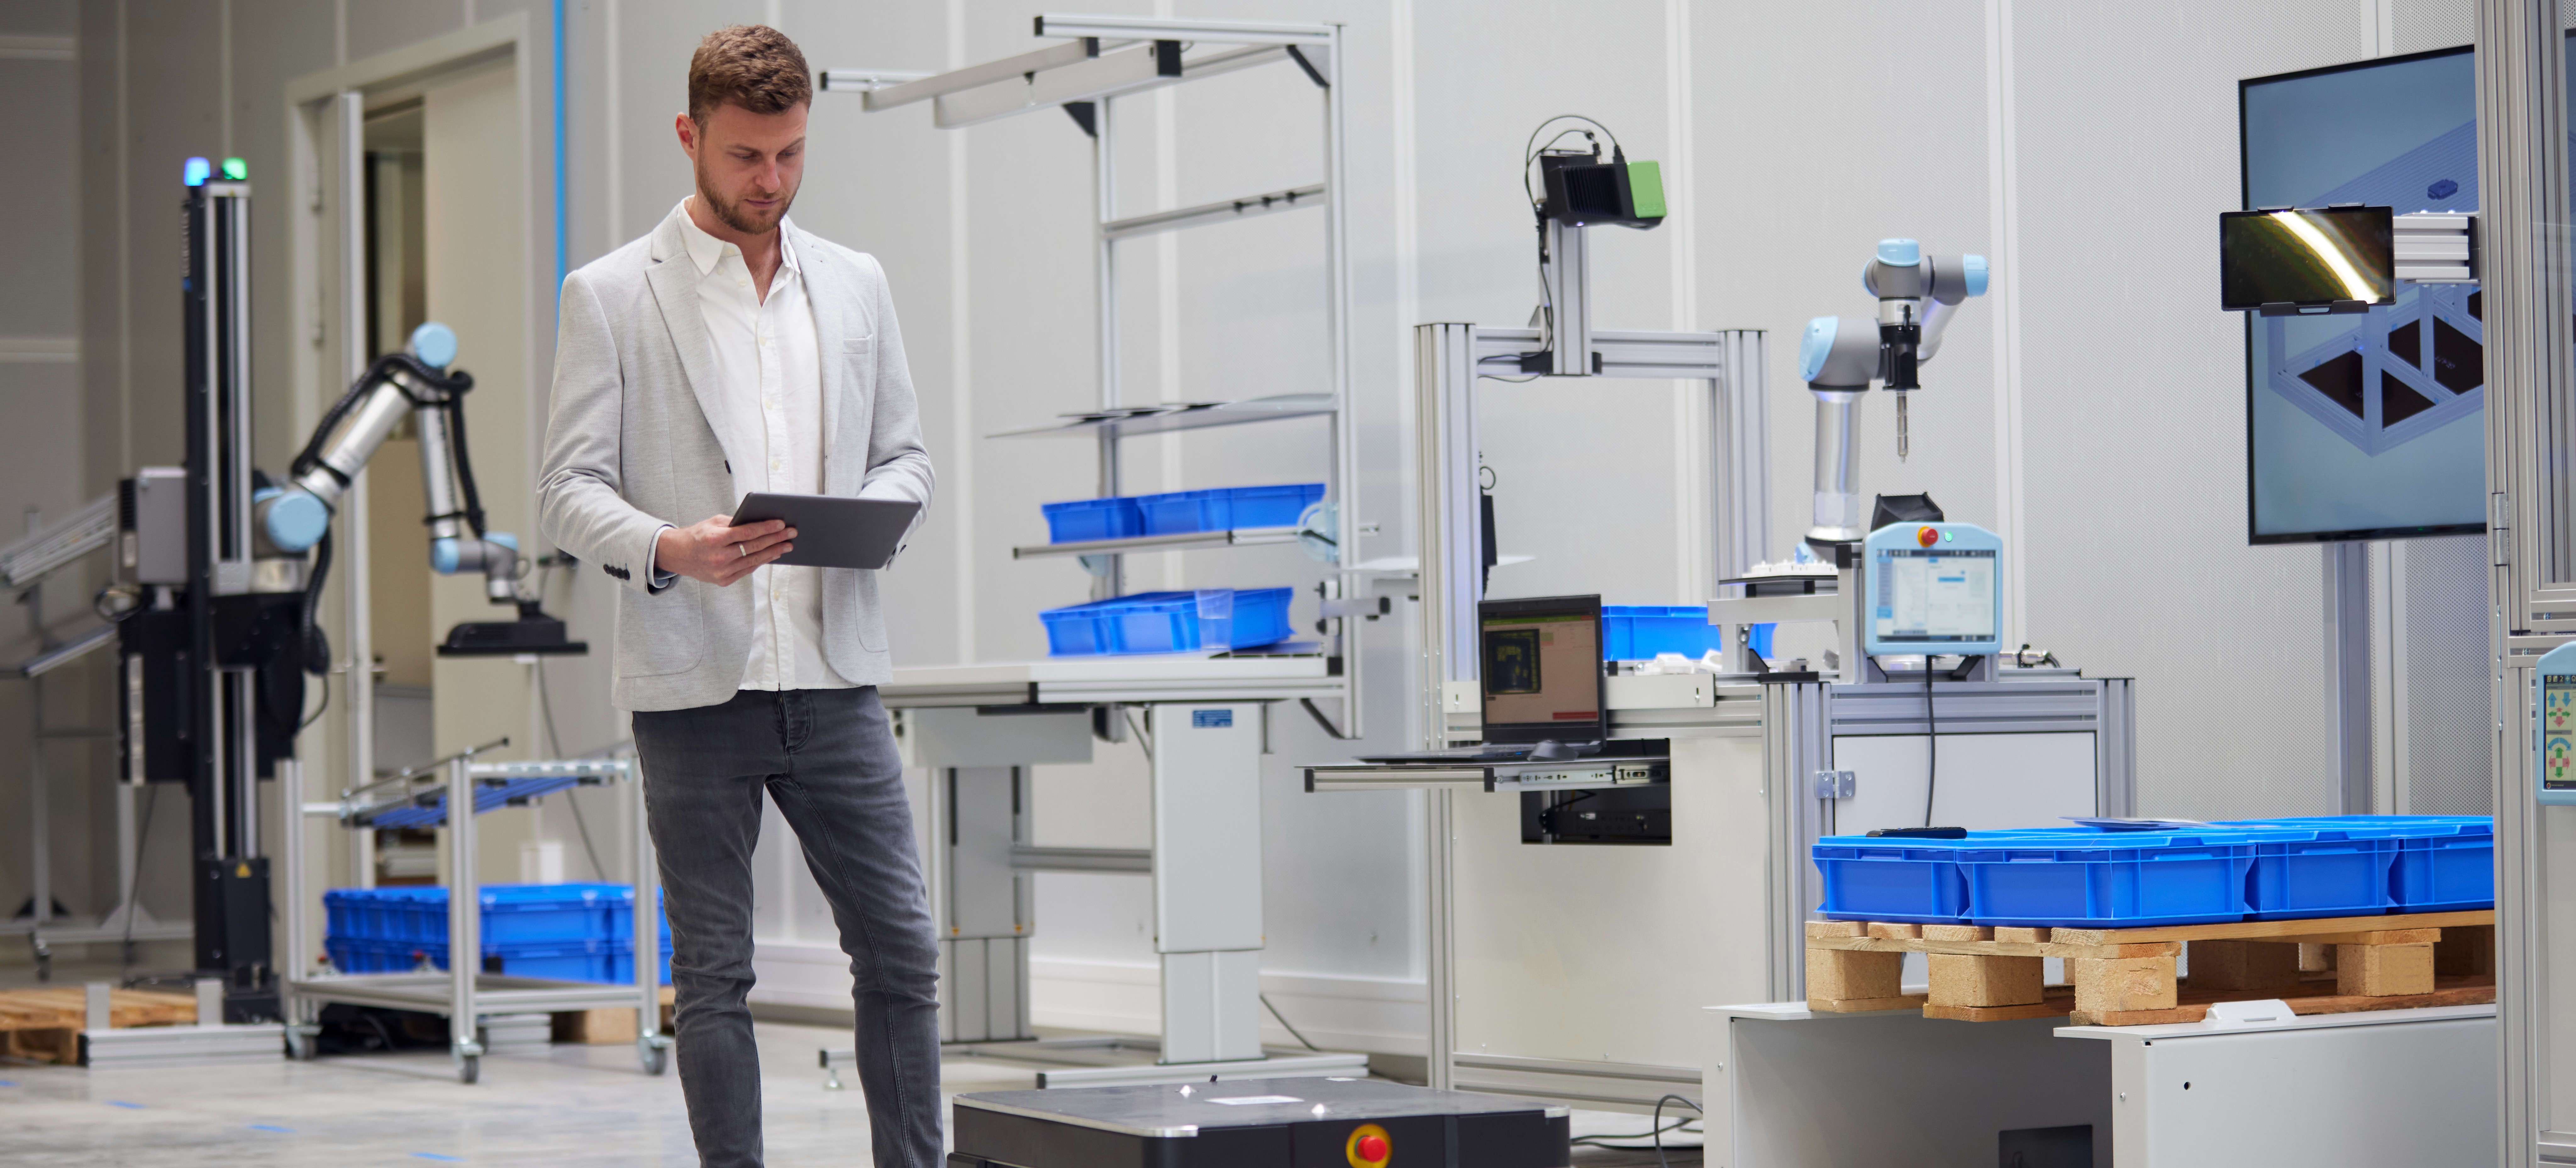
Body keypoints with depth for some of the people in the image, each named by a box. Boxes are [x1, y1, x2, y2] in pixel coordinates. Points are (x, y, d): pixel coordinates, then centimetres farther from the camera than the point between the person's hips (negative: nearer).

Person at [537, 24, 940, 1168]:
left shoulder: (855, 285, 13)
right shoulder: (610, 295, 1)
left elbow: (903, 450, 18)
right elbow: (569, 488, -2)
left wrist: (875, 512, -6)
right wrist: (667, 548, -22)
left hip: (833, 673, 3)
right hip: (694, 685, -3)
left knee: (900, 948, 1)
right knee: (712, 976, 3)